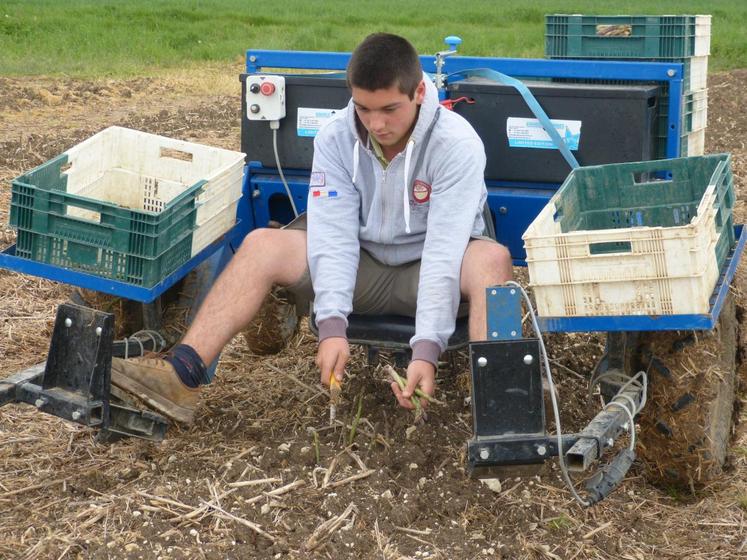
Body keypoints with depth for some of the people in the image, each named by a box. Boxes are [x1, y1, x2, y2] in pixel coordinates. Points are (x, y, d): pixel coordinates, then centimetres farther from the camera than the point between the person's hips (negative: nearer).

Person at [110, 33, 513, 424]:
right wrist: (332, 325, -33)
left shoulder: (457, 144, -22)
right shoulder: (335, 139, -11)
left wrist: (426, 350, -39)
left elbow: (444, 250, -30)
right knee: (263, 244, -18)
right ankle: (181, 376, -27)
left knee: (491, 258, -35)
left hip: (425, 272, -3)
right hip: (362, 264, 3)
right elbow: (334, 234, -19)